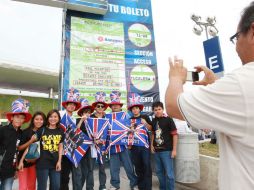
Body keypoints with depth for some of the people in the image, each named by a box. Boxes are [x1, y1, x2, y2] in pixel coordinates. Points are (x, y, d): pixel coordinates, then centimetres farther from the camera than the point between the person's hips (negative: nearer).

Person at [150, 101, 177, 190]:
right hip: (157, 150, 6)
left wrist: (174, 149, -13)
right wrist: (152, 145, 9)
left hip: (166, 150, -6)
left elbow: (174, 134, -10)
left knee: (169, 173, 0)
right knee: (159, 171, 16)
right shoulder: (154, 120, 7)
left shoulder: (168, 120, -9)